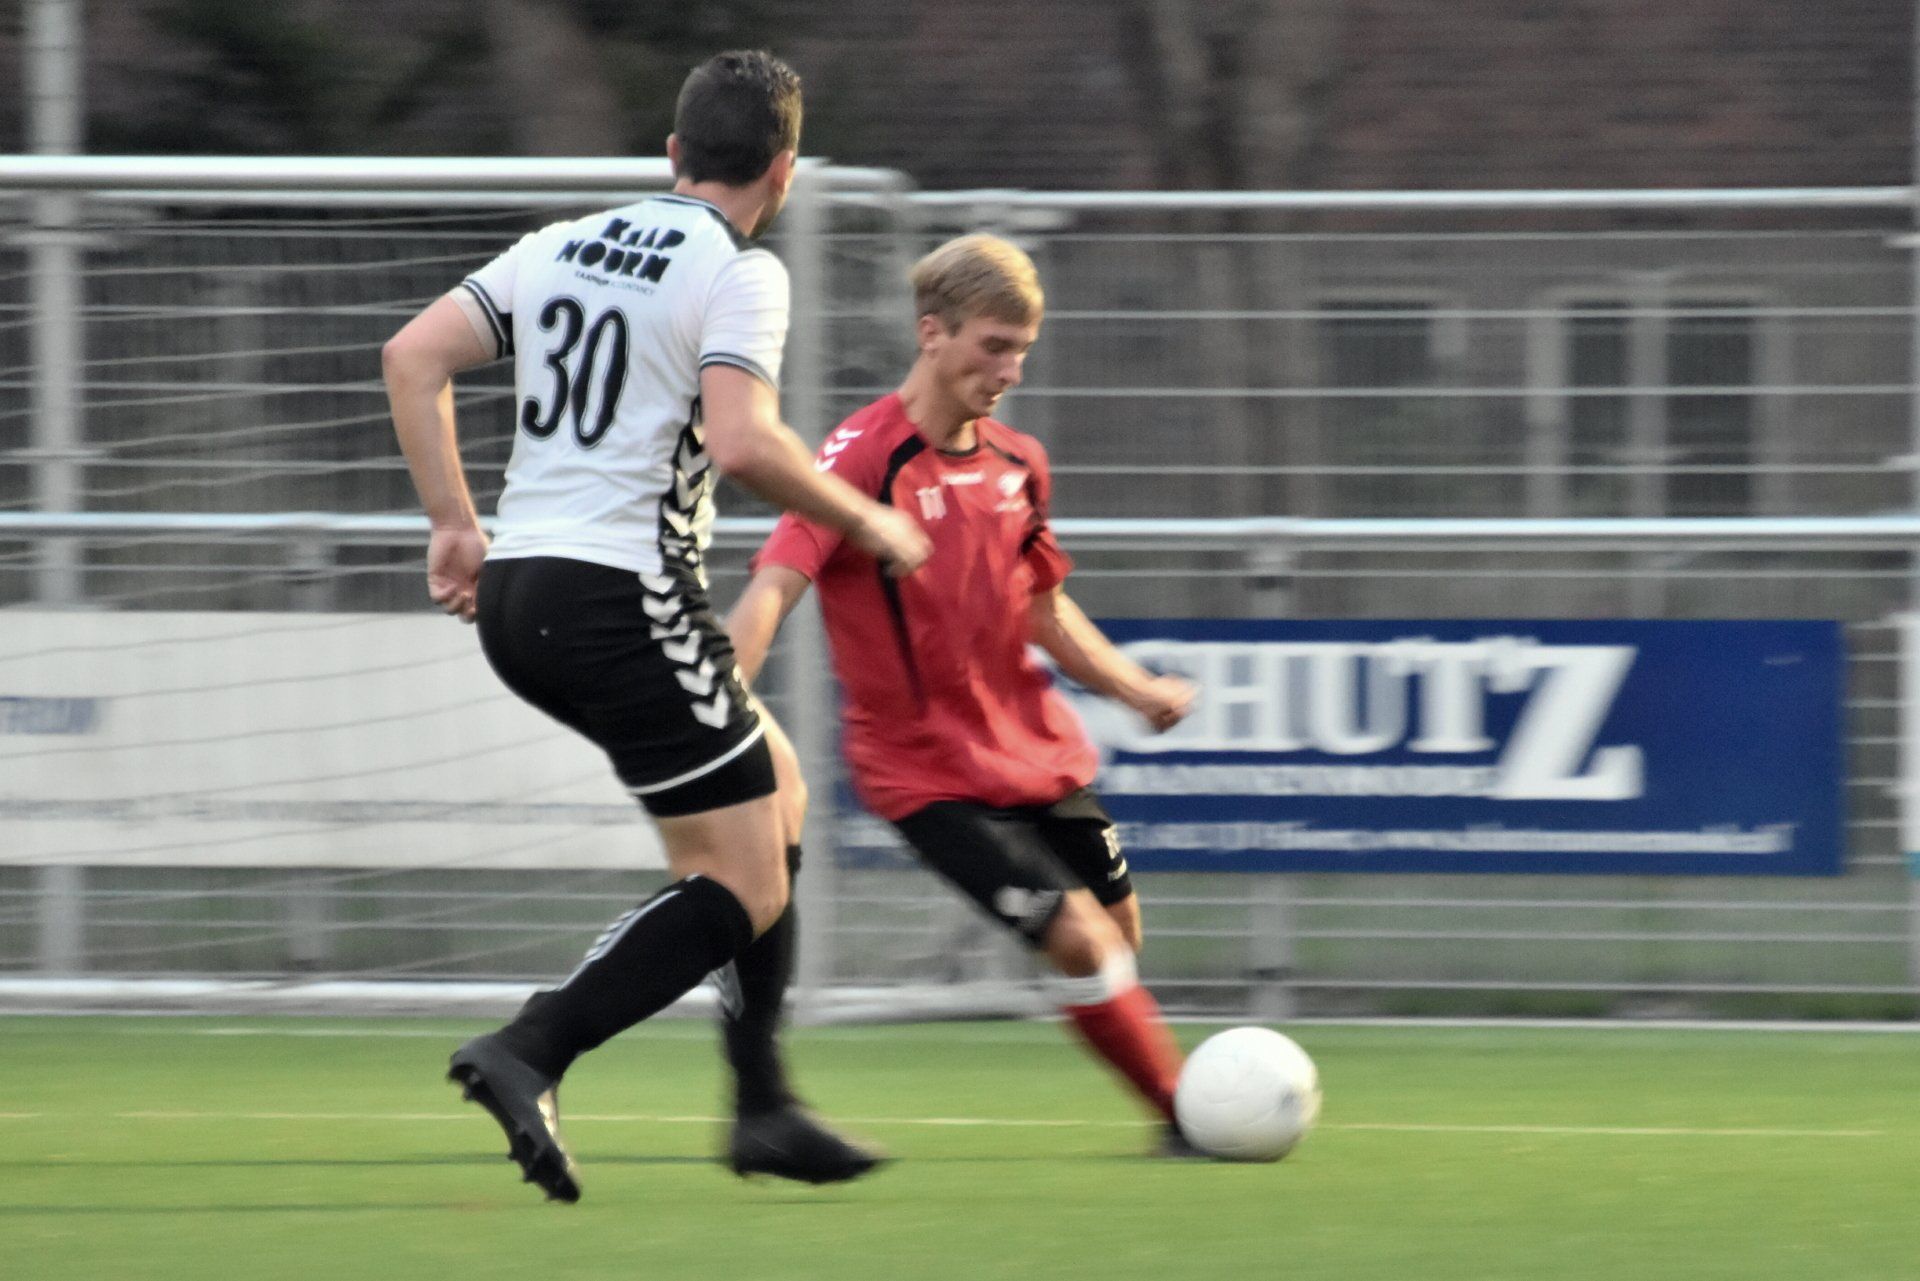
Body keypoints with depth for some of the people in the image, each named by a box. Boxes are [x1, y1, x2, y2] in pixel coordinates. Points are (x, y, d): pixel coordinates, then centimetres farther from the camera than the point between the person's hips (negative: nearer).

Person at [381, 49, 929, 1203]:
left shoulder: (564, 246, 15)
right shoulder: (740, 273, -6)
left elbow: (413, 357, 9)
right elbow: (740, 441, -20)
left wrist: (456, 524, 12)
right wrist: (864, 521, -6)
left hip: (515, 593, 8)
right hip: (626, 596, -8)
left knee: (774, 787, 23)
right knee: (743, 889, -3)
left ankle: (765, 1105, 21)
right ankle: (530, 1054, -19)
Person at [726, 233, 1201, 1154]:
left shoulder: (1018, 463, 5)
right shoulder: (864, 456, -17)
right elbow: (773, 587, -27)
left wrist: (1135, 688, 11)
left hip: (1036, 748, 7)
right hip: (928, 770, -7)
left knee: (1118, 931, 14)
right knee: (1076, 935, -15)